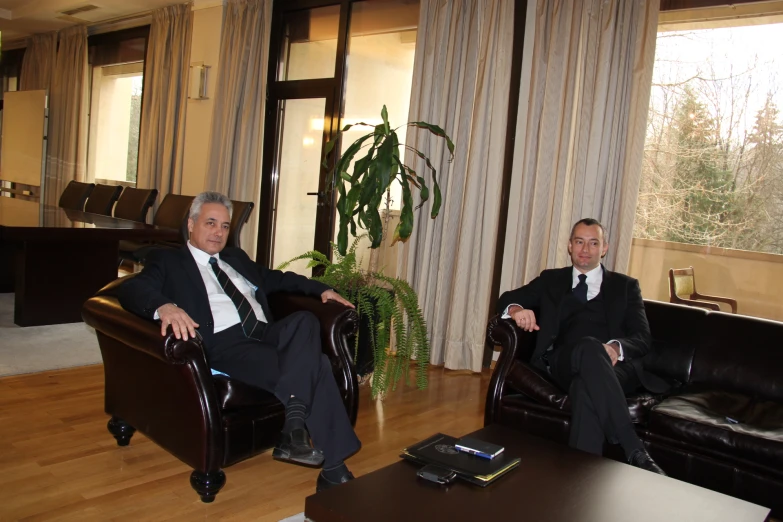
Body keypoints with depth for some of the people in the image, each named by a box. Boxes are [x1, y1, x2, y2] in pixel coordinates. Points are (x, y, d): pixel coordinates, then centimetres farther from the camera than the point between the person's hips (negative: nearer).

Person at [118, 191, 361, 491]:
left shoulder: (237, 258, 32)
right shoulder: (168, 261, 12)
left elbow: (276, 278, 42)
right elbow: (131, 289, -6)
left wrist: (321, 289, 26)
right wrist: (164, 306, -30)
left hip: (266, 335, 6)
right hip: (224, 345, -6)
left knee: (305, 320, -30)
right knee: (317, 367, -28)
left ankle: (292, 425, -35)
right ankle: (333, 469, -24)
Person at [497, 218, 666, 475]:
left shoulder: (625, 286, 23)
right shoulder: (551, 280, 27)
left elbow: (642, 338, 10)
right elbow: (508, 298, 18)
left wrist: (616, 347, -15)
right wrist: (517, 309, -10)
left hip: (614, 367, 0)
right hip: (563, 364, 0)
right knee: (589, 348, -38)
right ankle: (636, 453, -43)